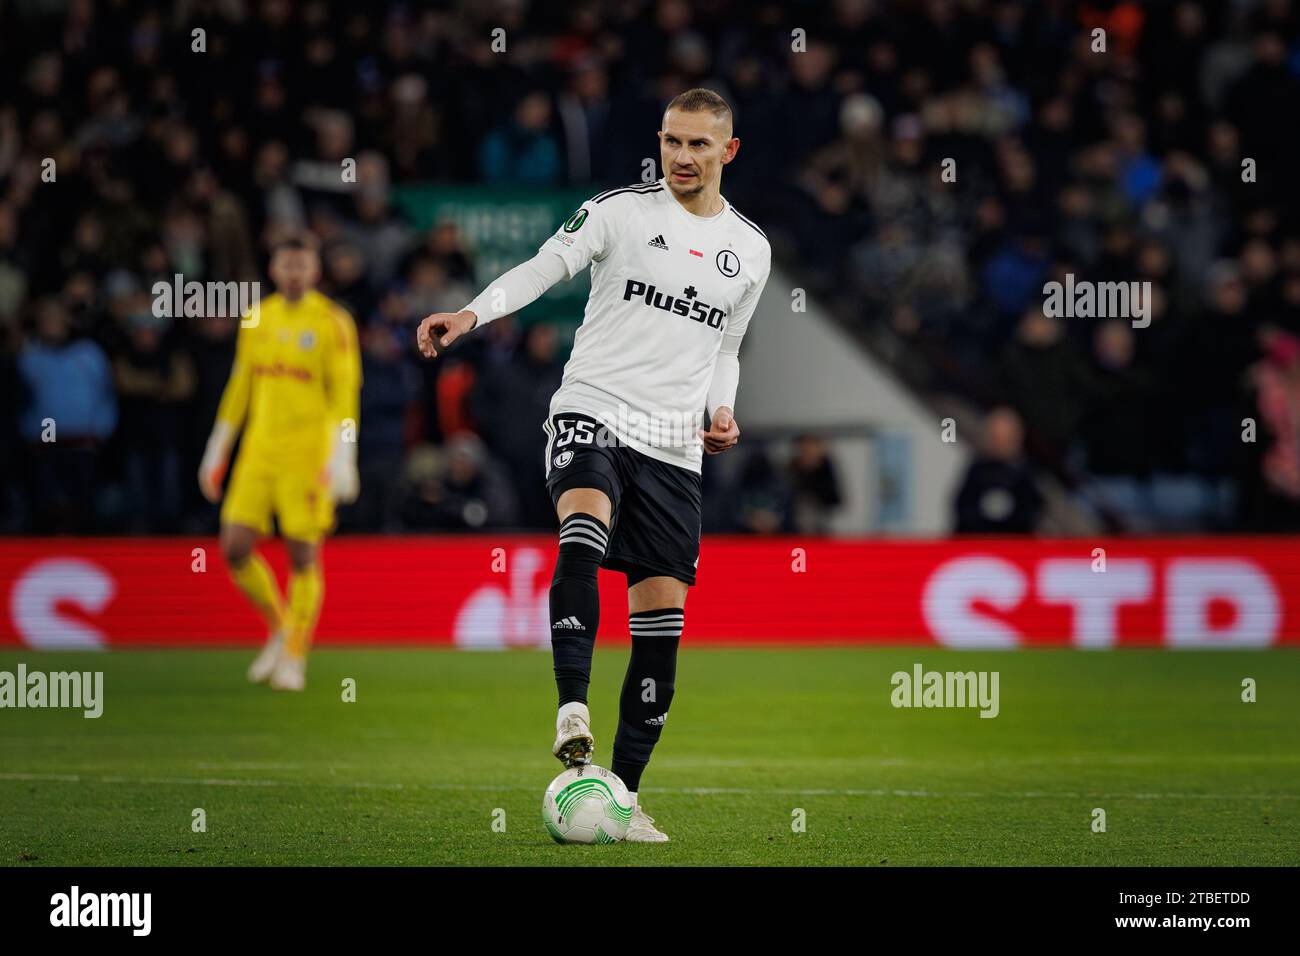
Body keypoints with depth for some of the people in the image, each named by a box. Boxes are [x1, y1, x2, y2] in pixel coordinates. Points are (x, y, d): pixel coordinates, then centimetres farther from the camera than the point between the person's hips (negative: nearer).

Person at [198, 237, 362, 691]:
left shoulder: (332, 322, -3)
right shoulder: (257, 320, 12)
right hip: (259, 451, 5)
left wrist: (342, 458, -16)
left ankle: (295, 658, 9)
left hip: (308, 456, -5)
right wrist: (216, 451, 17)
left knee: (303, 555, -4)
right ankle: (279, 626, 20)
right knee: (235, 548, -3)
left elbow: (345, 392, -8)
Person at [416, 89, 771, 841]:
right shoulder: (620, 211, 1)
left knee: (663, 621, -1)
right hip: (592, 410, -4)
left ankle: (623, 795, 7)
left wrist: (722, 411, 6)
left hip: (674, 446, 4)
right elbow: (542, 270, -6)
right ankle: (573, 710, -43)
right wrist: (471, 313, -23)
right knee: (586, 528, -36)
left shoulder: (750, 250, 13)